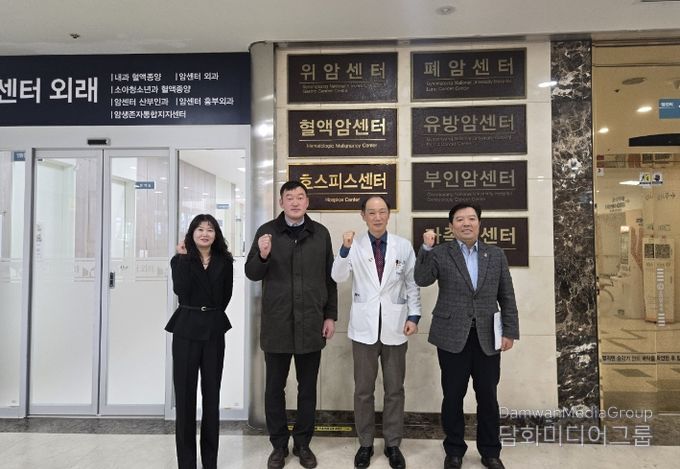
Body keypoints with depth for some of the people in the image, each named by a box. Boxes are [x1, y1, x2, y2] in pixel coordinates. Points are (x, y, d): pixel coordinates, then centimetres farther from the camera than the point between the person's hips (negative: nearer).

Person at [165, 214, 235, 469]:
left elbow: (226, 296, 7)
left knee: (211, 393, 9)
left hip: (214, 330, 2)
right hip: (186, 329, -1)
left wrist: (211, 314, 1)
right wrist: (184, 258, -13)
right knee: (185, 394, 2)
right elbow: (181, 291, -17)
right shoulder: (180, 260, 1)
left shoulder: (224, 261, 5)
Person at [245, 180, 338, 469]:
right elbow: (252, 274, -1)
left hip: (311, 324, 1)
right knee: (275, 388, 10)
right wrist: (262, 256, -21)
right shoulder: (267, 231, -1)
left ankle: (303, 443, 29)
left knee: (307, 388, 12)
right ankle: (279, 445, 27)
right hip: (276, 324, -1)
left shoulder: (320, 233, 3)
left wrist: (330, 316, 4)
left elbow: (330, 278, 7)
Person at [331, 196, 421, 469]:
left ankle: (393, 444, 26)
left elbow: (412, 284, 4)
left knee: (395, 389, 10)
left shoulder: (403, 246, 1)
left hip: (394, 327, 1)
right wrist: (345, 249, -25)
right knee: (363, 390, 9)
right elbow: (338, 277, -12)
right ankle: (365, 443, 25)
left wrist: (414, 316, -4)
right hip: (364, 327, 0)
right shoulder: (355, 246, -1)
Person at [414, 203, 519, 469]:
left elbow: (507, 297, 8)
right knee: (453, 396, 7)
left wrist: (510, 331, 3)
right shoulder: (440, 254, 0)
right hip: (452, 337, -2)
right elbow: (422, 280, -16)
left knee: (488, 397, 11)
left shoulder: (496, 255, 7)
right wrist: (426, 248, -25)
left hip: (487, 338, 2)